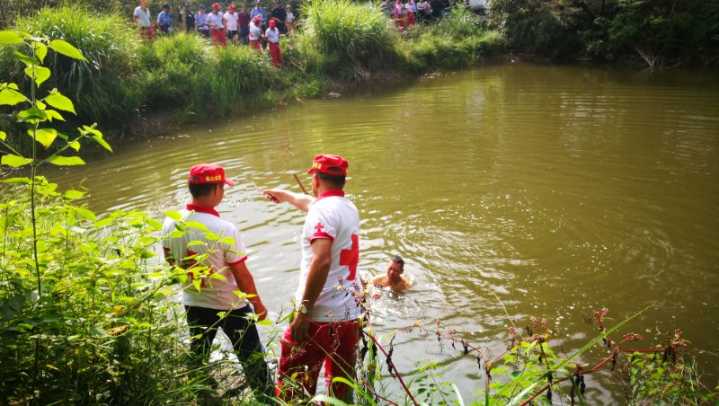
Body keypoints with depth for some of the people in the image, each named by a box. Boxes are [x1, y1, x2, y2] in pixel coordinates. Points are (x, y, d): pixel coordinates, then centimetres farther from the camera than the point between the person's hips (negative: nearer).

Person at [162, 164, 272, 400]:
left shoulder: (170, 223, -11)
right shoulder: (224, 229, -27)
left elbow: (171, 261, 6)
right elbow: (242, 274, -19)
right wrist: (258, 304, -5)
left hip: (193, 303, 5)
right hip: (231, 305, -5)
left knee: (197, 359, 24)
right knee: (251, 358, 14)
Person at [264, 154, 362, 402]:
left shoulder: (323, 210, -13)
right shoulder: (349, 208, 13)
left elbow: (321, 260, -28)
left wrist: (303, 311, -25)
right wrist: (285, 195, 51)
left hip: (320, 316, -8)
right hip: (351, 314, 8)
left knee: (292, 384, 5)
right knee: (342, 382, 19)